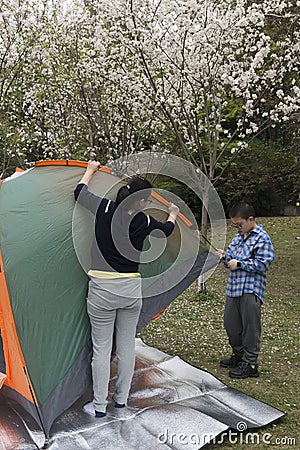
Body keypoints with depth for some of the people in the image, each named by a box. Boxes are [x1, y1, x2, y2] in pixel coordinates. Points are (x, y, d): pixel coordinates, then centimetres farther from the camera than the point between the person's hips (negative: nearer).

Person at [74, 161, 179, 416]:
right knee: (127, 345, 16)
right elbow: (166, 230, 19)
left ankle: (100, 405, 17)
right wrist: (173, 215, 41)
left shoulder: (104, 208, -8)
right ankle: (122, 399, 28)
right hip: (131, 289, 1)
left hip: (101, 290, -1)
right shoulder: (144, 222, -4)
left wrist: (91, 170, 28)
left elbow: (79, 192, 11)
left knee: (101, 348, 9)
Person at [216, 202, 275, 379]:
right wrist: (225, 256, 2)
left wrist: (239, 264, -17)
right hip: (234, 288, 9)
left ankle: (250, 364, 11)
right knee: (231, 324, 15)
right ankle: (239, 355, 33)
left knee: (250, 327, -1)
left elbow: (263, 264, -18)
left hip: (251, 291, -9)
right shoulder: (238, 237, 16)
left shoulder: (262, 238, -10)